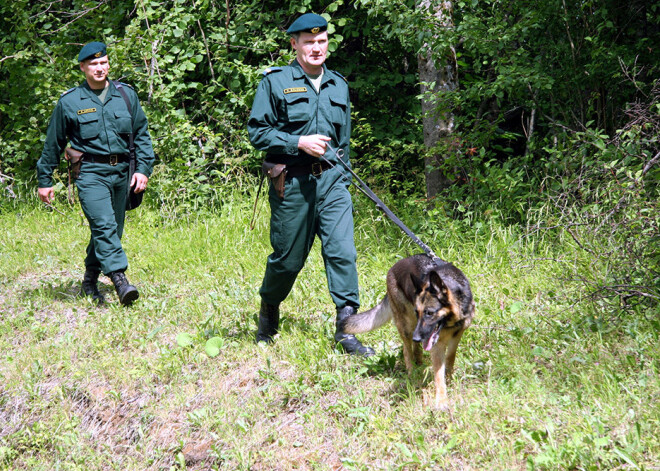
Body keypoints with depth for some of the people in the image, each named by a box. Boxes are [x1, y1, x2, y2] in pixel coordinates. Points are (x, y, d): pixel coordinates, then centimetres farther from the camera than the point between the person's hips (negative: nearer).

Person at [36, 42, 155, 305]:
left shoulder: (126, 95, 10)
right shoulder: (69, 102, 2)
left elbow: (142, 135, 15)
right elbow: (53, 143, 10)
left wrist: (143, 168, 3)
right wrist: (45, 180, 12)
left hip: (121, 172, 4)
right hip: (90, 173, -4)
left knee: (113, 230, 9)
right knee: (104, 225, -21)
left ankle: (90, 281, 24)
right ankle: (120, 281, -29)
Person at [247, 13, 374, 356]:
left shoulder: (338, 85, 14)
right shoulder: (275, 82, 0)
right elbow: (257, 132, -5)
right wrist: (299, 142, -14)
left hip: (331, 180, 3)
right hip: (291, 183, -3)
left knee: (342, 250, -10)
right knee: (287, 258, 6)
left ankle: (346, 329, -9)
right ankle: (268, 311, 33)